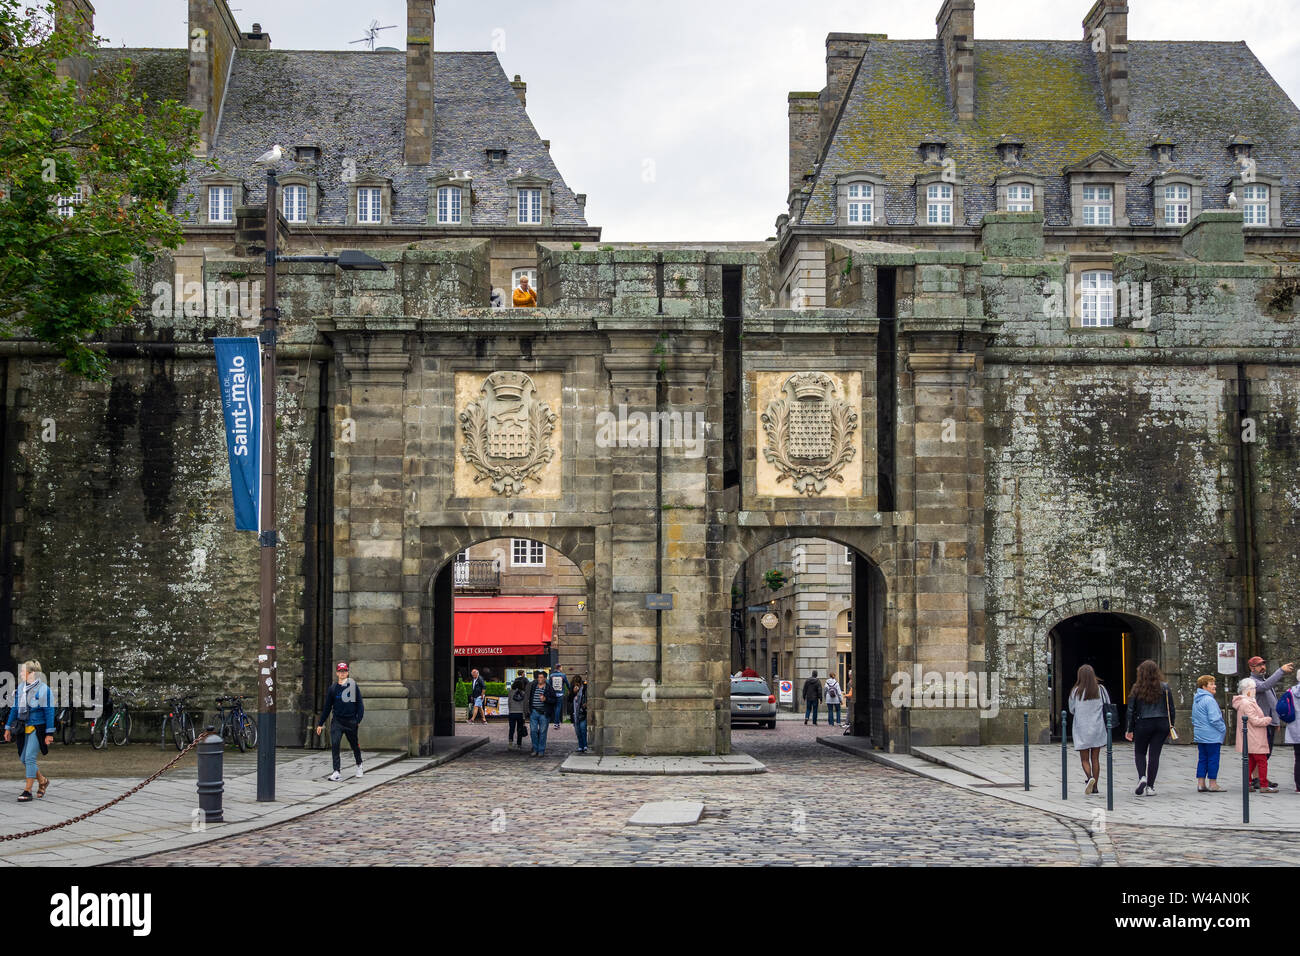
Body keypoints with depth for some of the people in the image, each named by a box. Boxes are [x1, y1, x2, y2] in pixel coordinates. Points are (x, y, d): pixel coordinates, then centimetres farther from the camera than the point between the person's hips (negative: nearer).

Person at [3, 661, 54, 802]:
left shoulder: (43, 689, -10)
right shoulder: (20, 688, 9)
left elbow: (49, 712, -10)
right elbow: (15, 708, 16)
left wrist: (49, 733, -13)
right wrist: (8, 728, 14)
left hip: (37, 728, -7)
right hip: (23, 728, 7)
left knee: (29, 758, -10)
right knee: (23, 758, 8)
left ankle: (27, 791, -3)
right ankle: (42, 780, 29)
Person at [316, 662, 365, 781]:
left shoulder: (353, 686, 0)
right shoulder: (332, 689, 5)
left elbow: (360, 704, 1)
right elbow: (327, 707, 12)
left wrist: (359, 720, -9)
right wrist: (320, 724, 13)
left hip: (351, 721, -1)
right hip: (337, 721, 1)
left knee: (355, 745, 11)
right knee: (334, 745, -15)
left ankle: (359, 764, 39)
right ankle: (336, 771, -12)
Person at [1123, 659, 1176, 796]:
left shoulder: (1137, 689, -4)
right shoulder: (1165, 687, 0)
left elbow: (1131, 710, -2)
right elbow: (1171, 708, 2)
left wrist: (1129, 729, 4)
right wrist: (1171, 726, 12)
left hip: (1143, 724, -1)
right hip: (1161, 724, 1)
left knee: (1139, 752, 15)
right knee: (1154, 754, 5)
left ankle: (1142, 777, -9)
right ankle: (1150, 786, 4)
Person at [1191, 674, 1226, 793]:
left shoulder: (1196, 700, 14)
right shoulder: (1209, 700, -16)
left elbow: (1194, 719, 21)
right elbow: (1214, 719, -19)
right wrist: (1223, 728, -6)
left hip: (1199, 735, 9)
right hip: (1212, 736, -9)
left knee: (1202, 759, 11)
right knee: (1213, 758, -1)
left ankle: (1201, 783, 11)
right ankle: (1212, 784, 3)